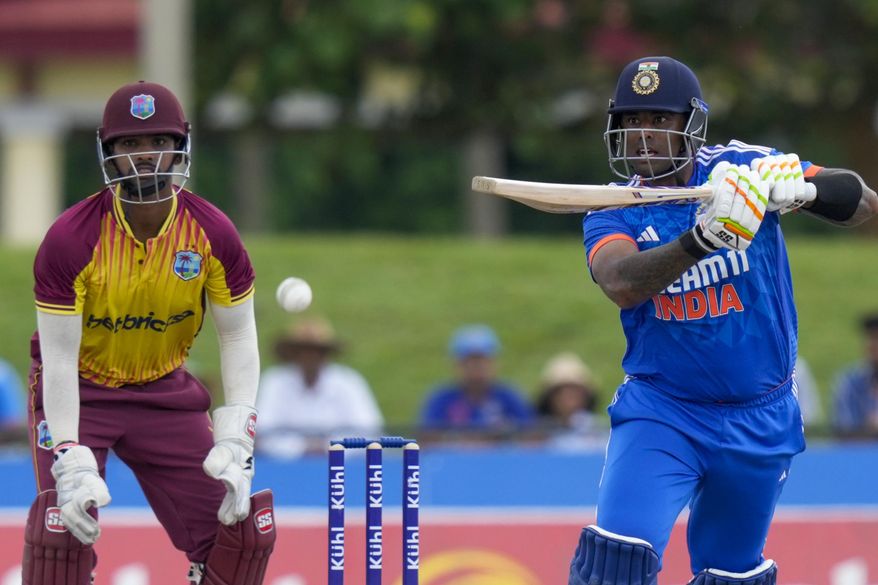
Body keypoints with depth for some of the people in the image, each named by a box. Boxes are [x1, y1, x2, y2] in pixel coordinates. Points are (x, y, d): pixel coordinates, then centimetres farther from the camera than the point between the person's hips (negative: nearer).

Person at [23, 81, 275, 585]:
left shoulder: (212, 233, -14)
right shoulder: (71, 239, -23)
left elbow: (238, 336, -7)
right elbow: (59, 356, -23)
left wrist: (235, 442, -19)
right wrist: (72, 464, -31)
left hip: (166, 391, 3)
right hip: (80, 390, -3)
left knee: (242, 529, -4)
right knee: (63, 524, -24)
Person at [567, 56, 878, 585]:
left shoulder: (742, 169, -7)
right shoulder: (614, 212, -7)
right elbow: (621, 283, -29)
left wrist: (801, 185, -33)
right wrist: (700, 239, -45)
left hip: (759, 419, 1)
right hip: (660, 411, -1)